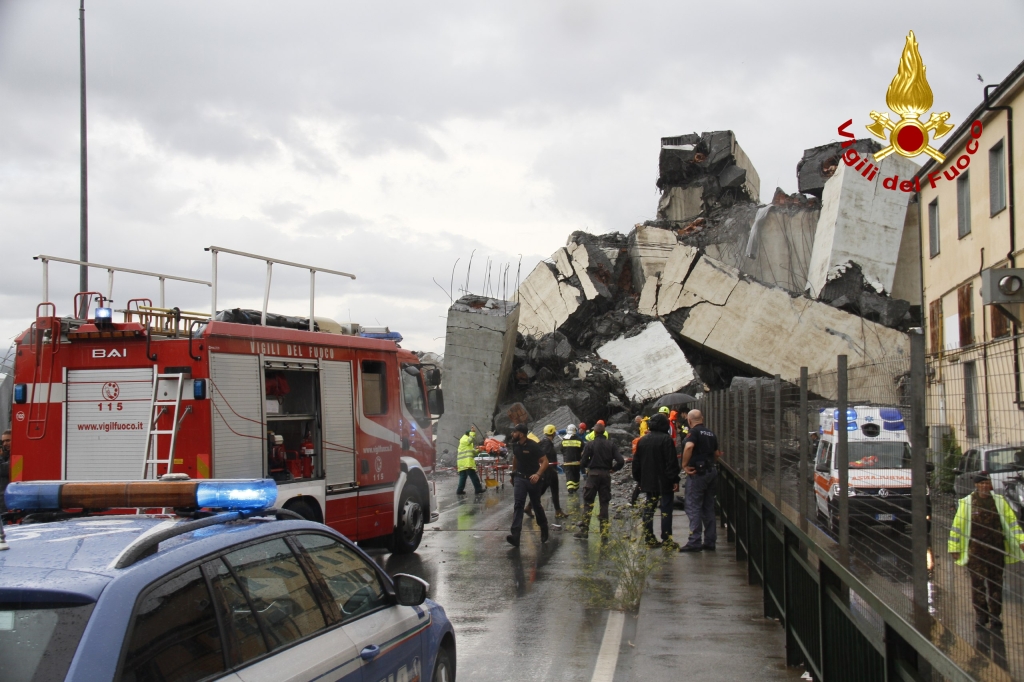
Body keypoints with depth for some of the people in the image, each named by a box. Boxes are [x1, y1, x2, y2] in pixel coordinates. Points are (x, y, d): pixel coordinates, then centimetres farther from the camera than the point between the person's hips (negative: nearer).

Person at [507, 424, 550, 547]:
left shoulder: (533, 446, -17)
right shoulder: (515, 445, 1)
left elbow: (544, 461, -18)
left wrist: (538, 474, -32)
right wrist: (513, 473, 28)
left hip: (533, 479, -4)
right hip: (520, 478, 4)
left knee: (537, 505, 13)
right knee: (518, 505, -12)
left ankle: (544, 529, 39)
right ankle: (515, 535, -24)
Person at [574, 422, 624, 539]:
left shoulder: (590, 444, -7)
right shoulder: (611, 445, 0)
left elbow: (583, 463, -9)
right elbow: (620, 461, -8)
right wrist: (612, 469, 9)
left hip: (593, 474, -3)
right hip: (606, 475, 3)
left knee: (588, 503, 3)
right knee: (604, 503, 11)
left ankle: (584, 530, -3)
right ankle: (604, 531, 10)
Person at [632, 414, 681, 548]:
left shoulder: (643, 440, 10)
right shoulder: (666, 439, -11)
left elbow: (636, 462, 14)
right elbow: (672, 461, -15)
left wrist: (639, 479, 21)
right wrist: (675, 479, -11)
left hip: (648, 482, 6)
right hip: (664, 482, -6)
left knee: (648, 509, 11)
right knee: (666, 510, -2)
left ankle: (649, 538, 11)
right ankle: (666, 539, -3)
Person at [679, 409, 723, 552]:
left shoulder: (694, 432, -10)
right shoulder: (711, 433, 12)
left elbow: (689, 446, -29)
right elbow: (717, 453, 16)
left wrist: (684, 465, -21)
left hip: (697, 472, -8)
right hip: (710, 471, 8)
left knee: (693, 507, -4)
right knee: (709, 507, 12)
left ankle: (694, 542, -6)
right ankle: (710, 541, 15)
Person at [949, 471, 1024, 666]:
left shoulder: (1000, 502, 7)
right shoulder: (966, 503, 0)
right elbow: (957, 526, 3)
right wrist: (954, 548, 1)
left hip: (996, 549, 2)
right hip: (975, 551, -2)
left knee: (996, 585, 5)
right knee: (978, 584, 0)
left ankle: (995, 619, 15)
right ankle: (981, 618, 10)